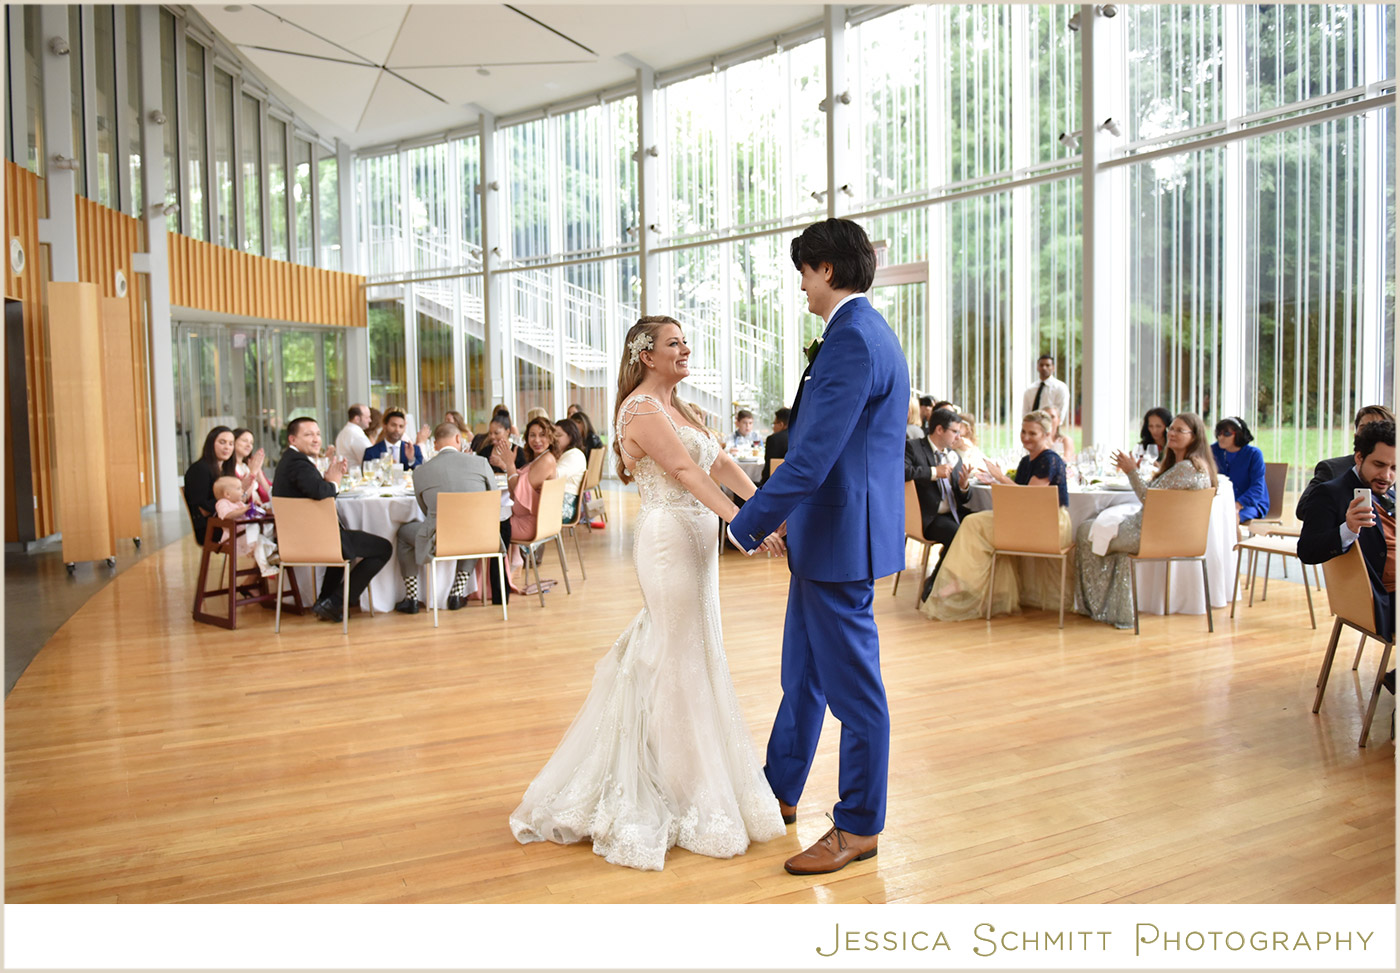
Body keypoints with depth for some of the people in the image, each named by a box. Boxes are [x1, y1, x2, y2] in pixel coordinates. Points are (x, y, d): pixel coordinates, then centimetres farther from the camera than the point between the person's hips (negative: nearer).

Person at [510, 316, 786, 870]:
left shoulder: (677, 408, 18)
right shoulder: (640, 408, -11)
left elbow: (720, 462, 9)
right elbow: (684, 470, -22)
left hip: (695, 540, 10)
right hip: (670, 538, -10)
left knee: (690, 655, 15)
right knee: (679, 662, -1)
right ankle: (688, 801, 12)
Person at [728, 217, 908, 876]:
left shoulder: (852, 341, -19)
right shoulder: (865, 334, 14)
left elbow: (814, 455, -25)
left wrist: (750, 523, -17)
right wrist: (791, 511, 21)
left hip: (840, 540, -11)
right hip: (827, 534, 11)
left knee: (852, 685, 2)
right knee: (803, 673, 21)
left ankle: (859, 828, 18)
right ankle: (779, 794, 37)